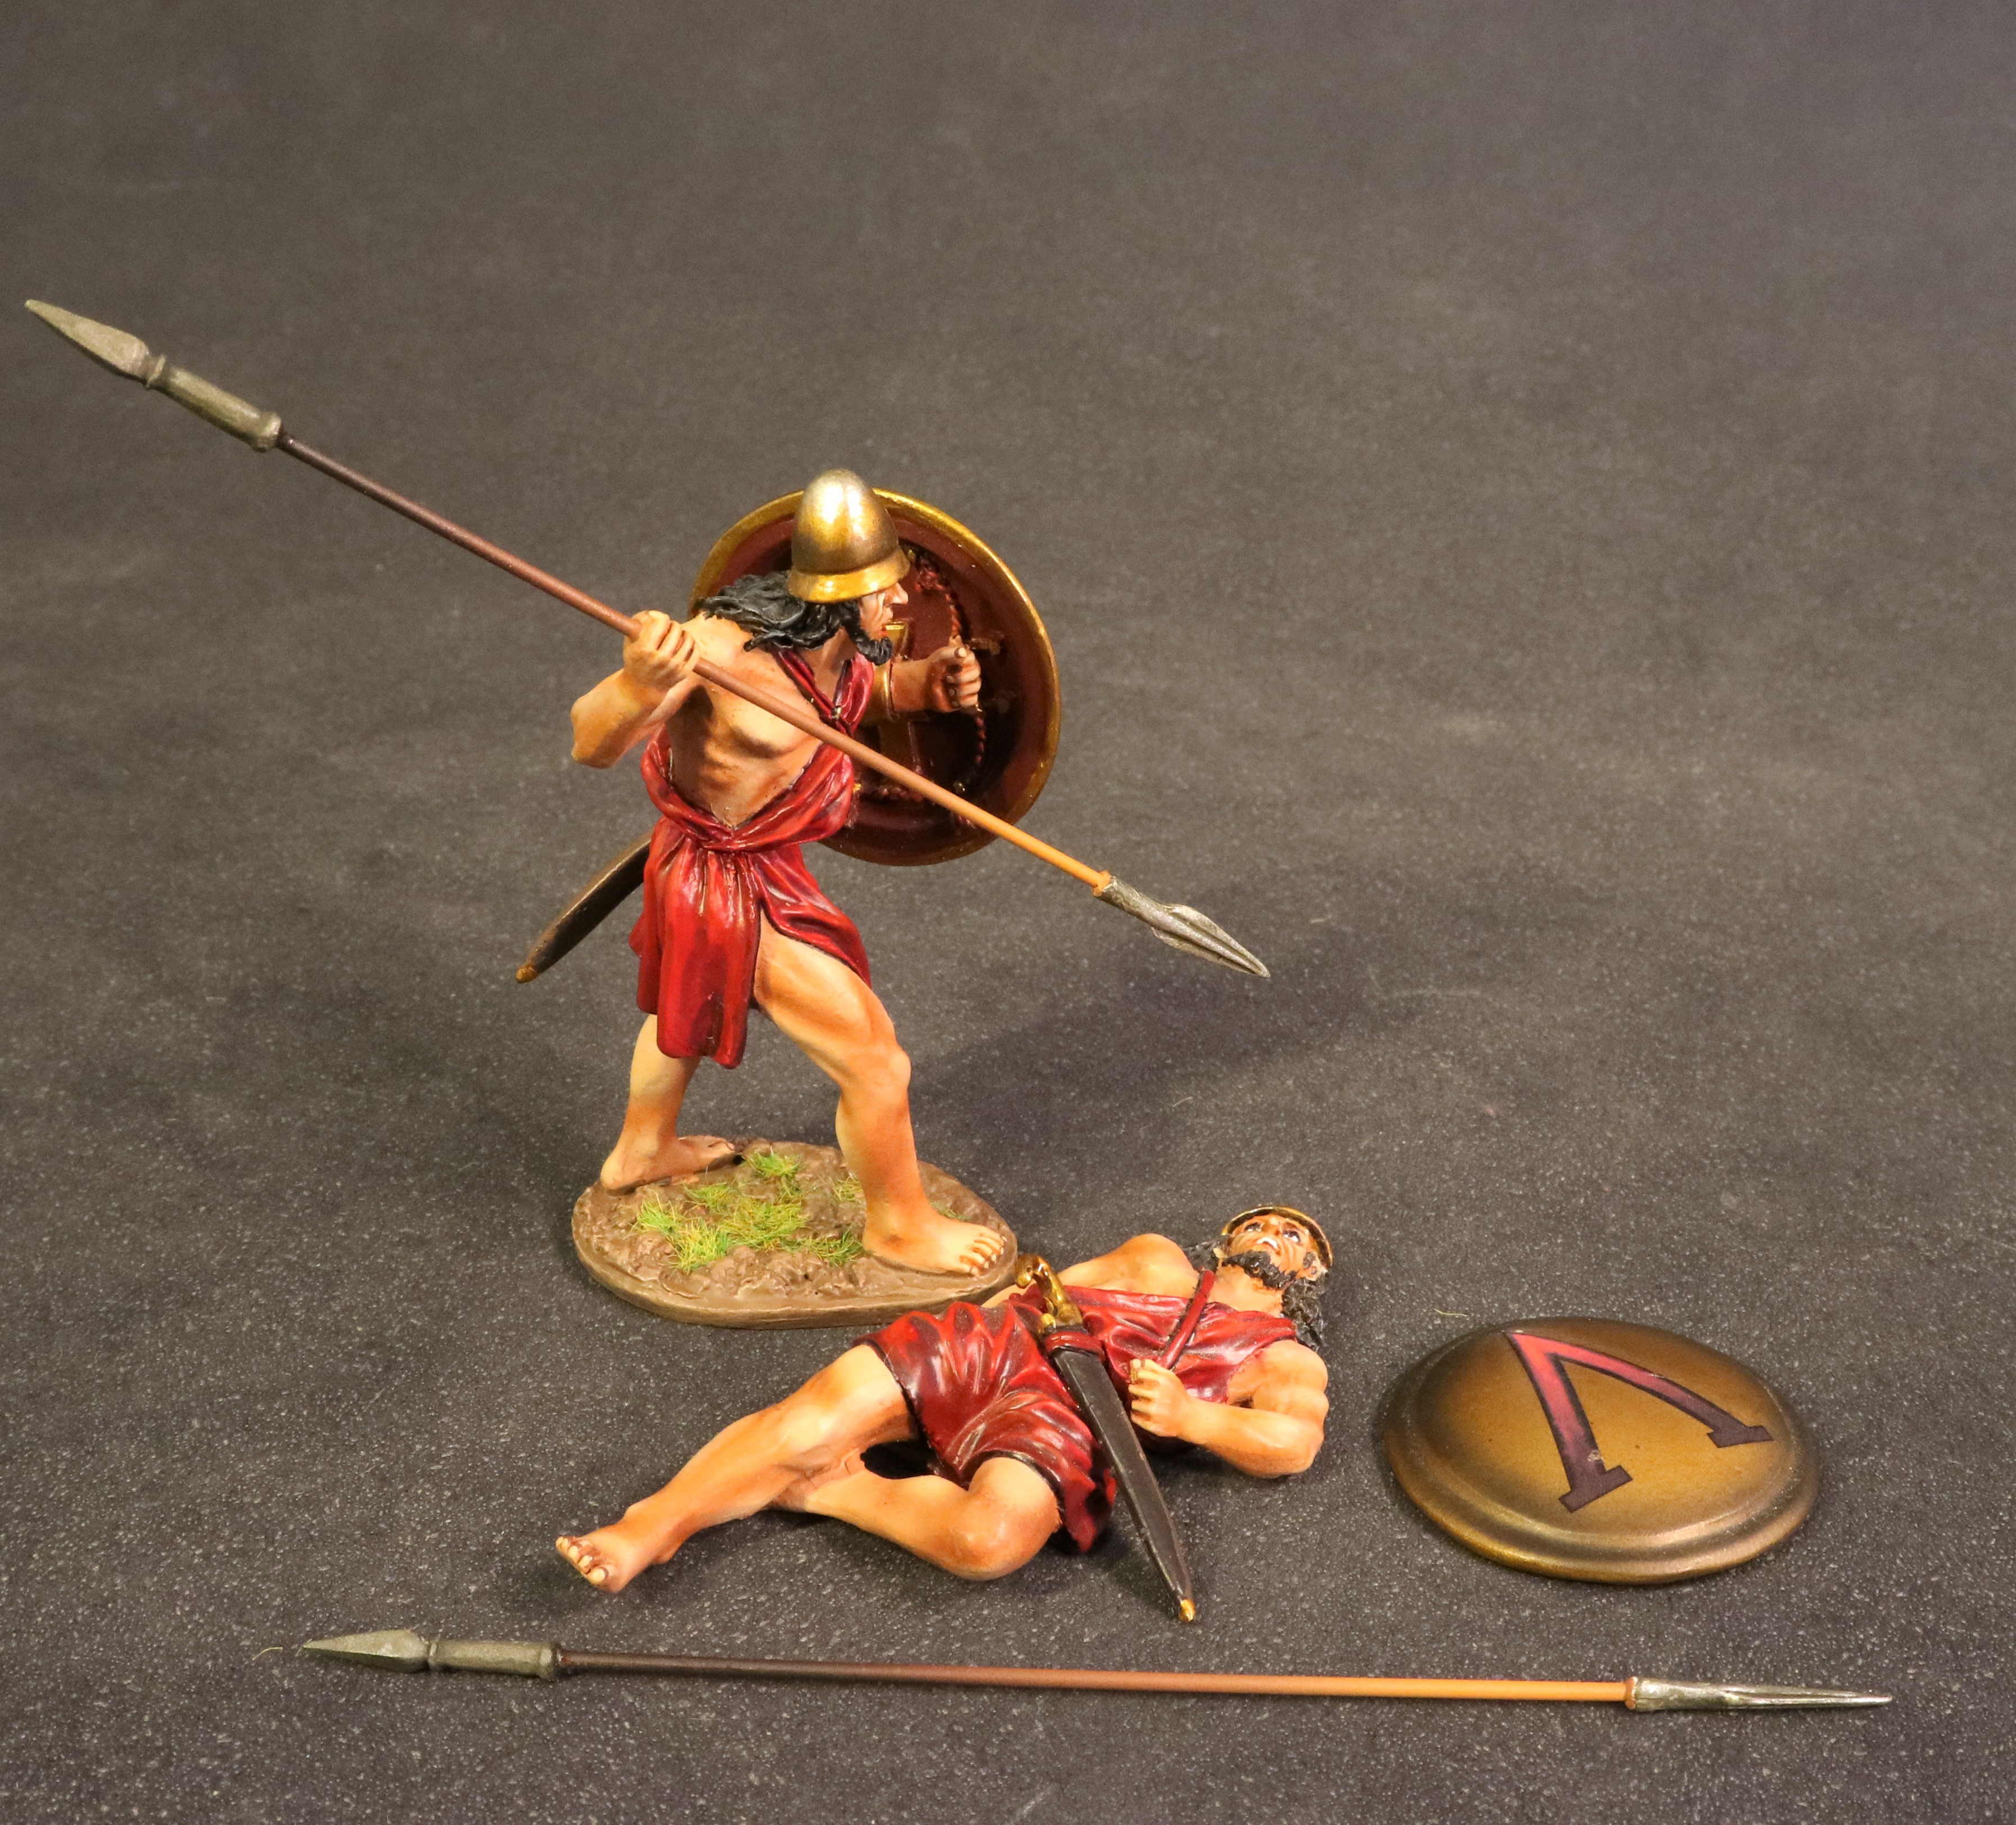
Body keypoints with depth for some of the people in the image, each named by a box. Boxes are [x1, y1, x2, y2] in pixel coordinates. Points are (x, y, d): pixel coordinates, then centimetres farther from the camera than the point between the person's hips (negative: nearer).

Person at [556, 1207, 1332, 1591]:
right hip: (1000, 1338, 4)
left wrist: (1185, 1415, -15)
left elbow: (1292, 1442, 1)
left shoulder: (1288, 1360, 21)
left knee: (991, 1537, -37)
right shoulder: (1157, 1259, 37)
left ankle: (836, 1491, -14)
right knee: (820, 1413, -22)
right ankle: (644, 1530, -29)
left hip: (1065, 1420, -4)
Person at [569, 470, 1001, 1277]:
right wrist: (638, 686, -55)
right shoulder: (720, 646, -35)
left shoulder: (842, 638, -12)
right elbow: (592, 746, -33)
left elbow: (877, 687, 11)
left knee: (688, 1004, 35)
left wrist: (936, 679, -13)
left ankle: (641, 1151, 63)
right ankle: (898, 1225, 28)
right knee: (877, 1067, 3)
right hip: (735, 887, -9)